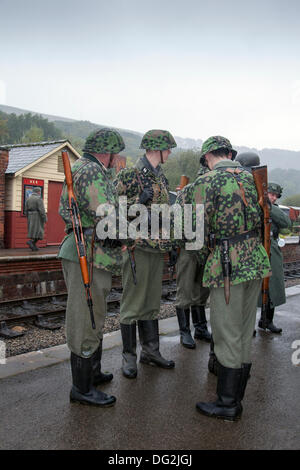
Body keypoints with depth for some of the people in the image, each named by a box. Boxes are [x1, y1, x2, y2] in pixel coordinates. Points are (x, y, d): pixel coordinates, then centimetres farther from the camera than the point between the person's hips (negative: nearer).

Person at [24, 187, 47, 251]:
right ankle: (30, 241, -21)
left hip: (30, 217, 7)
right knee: (38, 231, -2)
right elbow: (41, 210, -17)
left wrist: (28, 218, 18)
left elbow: (26, 210, 11)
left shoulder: (28, 199, 9)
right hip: (38, 217, -7)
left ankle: (33, 247, 7)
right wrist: (45, 218, -12)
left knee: (33, 231, 11)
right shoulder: (39, 199, -11)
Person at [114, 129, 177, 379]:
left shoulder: (162, 178, 14)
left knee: (152, 301, 14)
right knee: (133, 301, 2)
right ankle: (129, 356, 15)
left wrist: (172, 244, 19)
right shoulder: (128, 175, -9)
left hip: (158, 248, 7)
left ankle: (151, 350, 26)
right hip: (137, 246, -7)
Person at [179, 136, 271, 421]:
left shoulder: (206, 181, -8)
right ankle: (236, 398, 29)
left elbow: (200, 228, -11)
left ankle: (227, 404, 14)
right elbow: (260, 219, 16)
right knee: (245, 333, 15)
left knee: (227, 335, 2)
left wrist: (205, 259, 7)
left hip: (228, 265, -7)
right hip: (256, 261, 8)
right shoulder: (250, 177, 13)